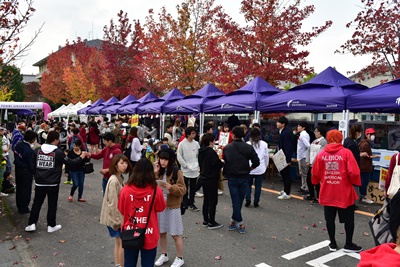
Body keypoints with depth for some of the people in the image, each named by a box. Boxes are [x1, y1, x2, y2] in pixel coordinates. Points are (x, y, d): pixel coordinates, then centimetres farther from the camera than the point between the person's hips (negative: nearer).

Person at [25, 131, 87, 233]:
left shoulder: (37, 150, -2)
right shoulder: (58, 152, -14)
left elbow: (32, 166, 4)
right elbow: (70, 162, -8)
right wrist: (81, 157, 7)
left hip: (39, 183, 4)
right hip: (53, 184, -3)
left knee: (37, 203, 15)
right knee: (52, 204, 9)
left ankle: (31, 224, 15)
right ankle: (51, 225, 17)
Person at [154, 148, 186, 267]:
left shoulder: (177, 172, -11)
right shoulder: (158, 171, 4)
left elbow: (182, 190, -12)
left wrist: (170, 187, -27)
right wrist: (155, 173, -11)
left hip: (172, 207, -5)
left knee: (175, 234, 4)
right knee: (161, 232, 15)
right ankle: (164, 255, 34)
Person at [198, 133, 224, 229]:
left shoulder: (201, 152, 6)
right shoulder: (211, 152, -21)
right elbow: (218, 164, -21)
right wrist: (224, 163, -3)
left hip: (203, 178, 9)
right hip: (211, 180, -9)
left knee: (206, 200, 17)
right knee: (213, 201, 1)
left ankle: (205, 220, 25)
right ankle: (212, 223, 8)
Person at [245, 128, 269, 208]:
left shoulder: (247, 144, -8)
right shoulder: (264, 144, -2)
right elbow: (267, 157, 5)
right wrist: (265, 166, 19)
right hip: (260, 169, 1)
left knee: (248, 185, 12)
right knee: (258, 186, 8)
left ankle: (248, 201, 10)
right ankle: (256, 202, 13)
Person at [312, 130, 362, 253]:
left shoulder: (321, 154, -3)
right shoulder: (346, 152, -10)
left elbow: (315, 173, 2)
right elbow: (353, 173, -15)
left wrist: (317, 182, 24)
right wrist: (357, 183, 5)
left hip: (327, 193, 2)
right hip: (344, 193, -2)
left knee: (330, 218, 14)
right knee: (349, 219, 15)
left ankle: (333, 244, 25)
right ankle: (349, 245, 26)